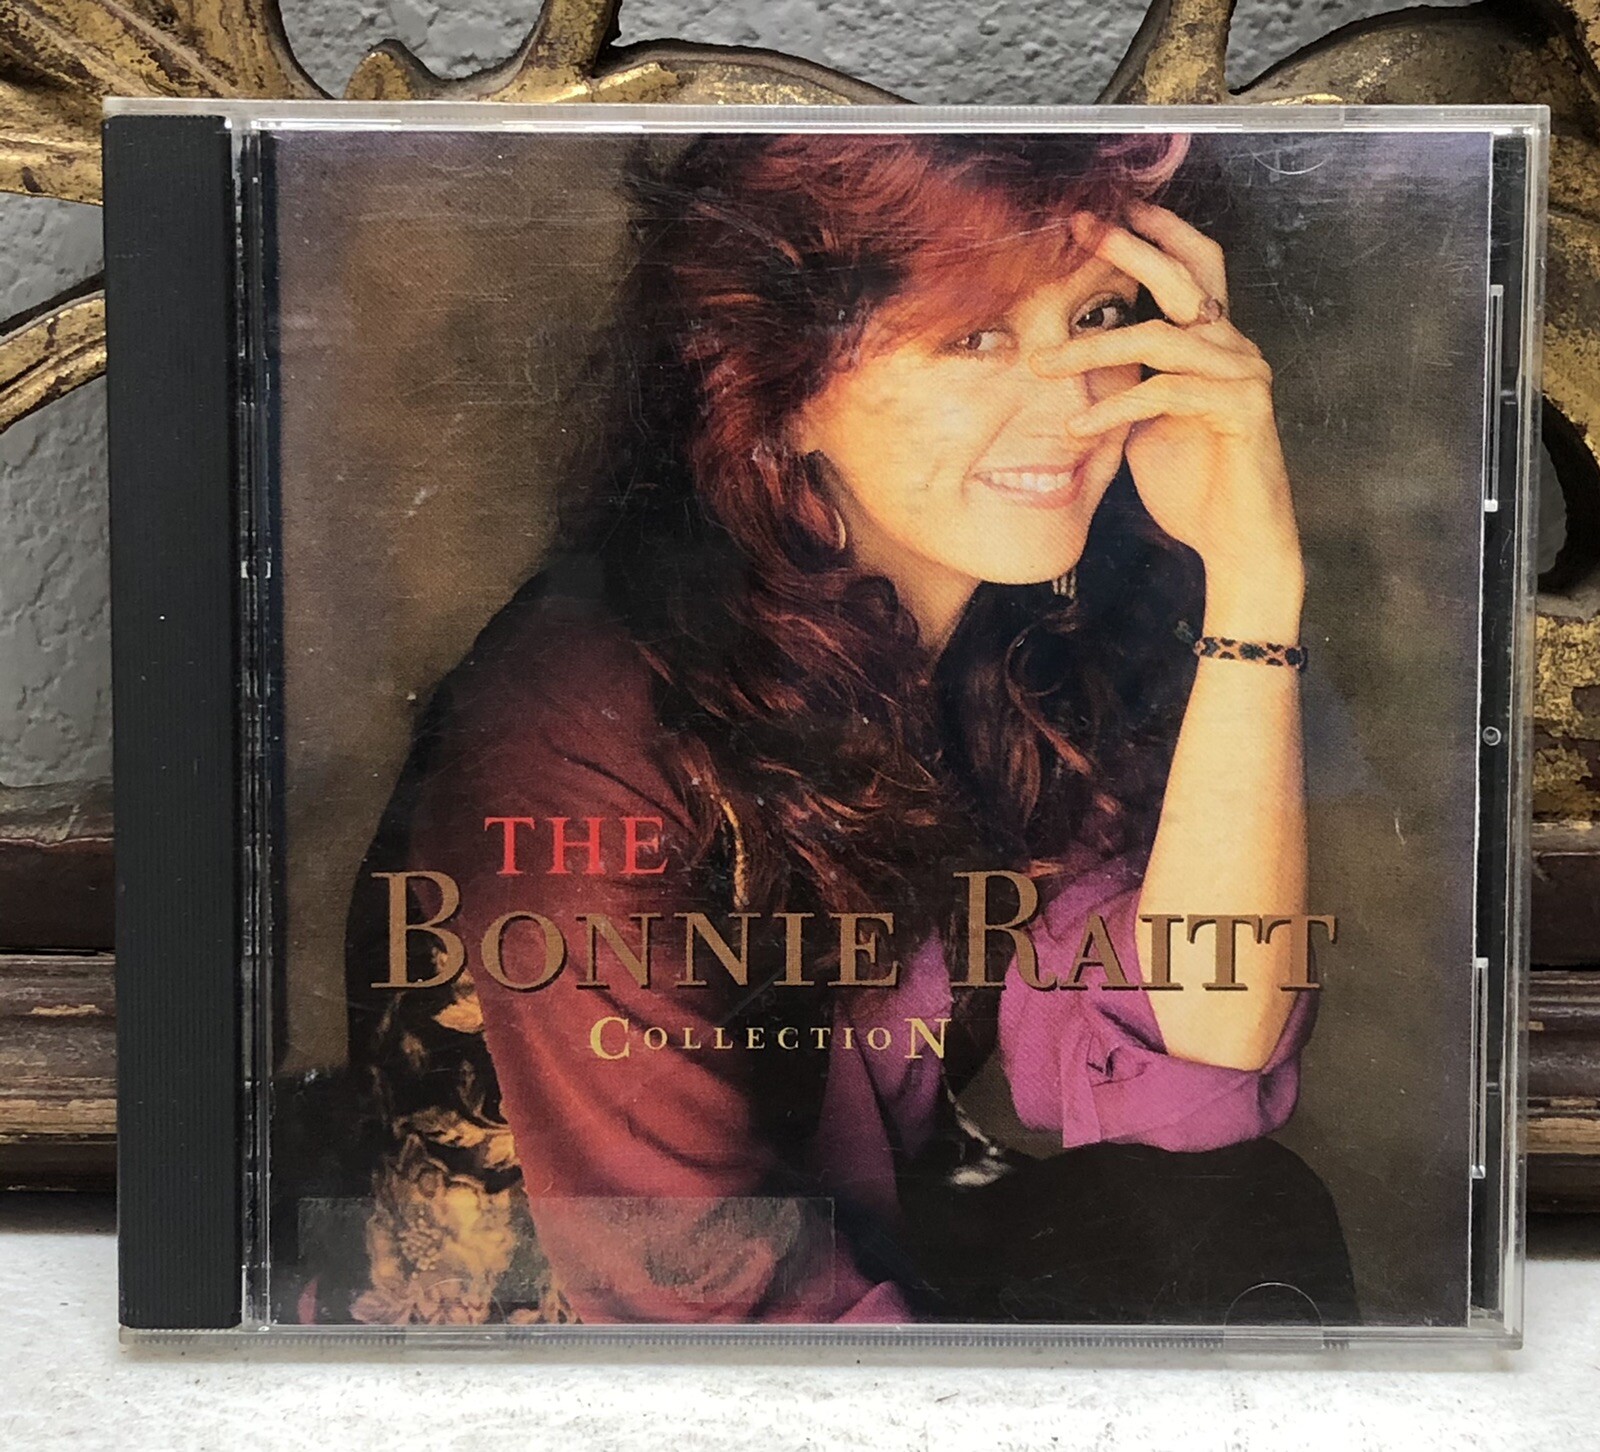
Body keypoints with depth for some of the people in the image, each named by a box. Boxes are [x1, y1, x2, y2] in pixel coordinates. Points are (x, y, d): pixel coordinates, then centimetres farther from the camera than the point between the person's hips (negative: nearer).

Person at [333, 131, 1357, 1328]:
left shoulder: (1060, 620, -11)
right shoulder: (584, 725, -28)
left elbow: (1187, 1063, -21)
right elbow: (714, 1296, -22)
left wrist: (1253, 574, -28)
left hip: (878, 1243, 5)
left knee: (1242, 1226, -20)